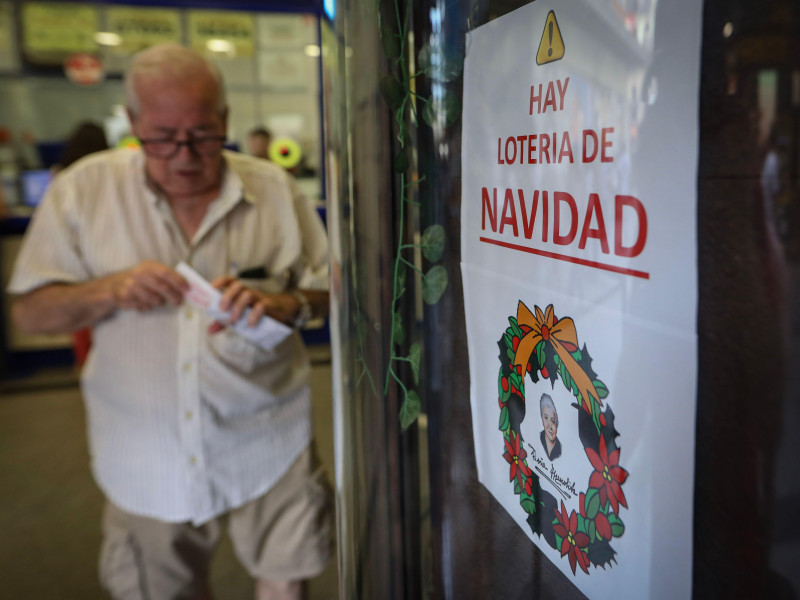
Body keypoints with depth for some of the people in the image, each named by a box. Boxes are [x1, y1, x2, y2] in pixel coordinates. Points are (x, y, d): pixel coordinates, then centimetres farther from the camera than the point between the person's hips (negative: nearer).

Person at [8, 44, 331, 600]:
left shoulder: (272, 187, -4)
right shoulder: (84, 189, -4)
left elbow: (332, 288, 0)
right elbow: (32, 311, -1)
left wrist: (285, 303, -21)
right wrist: (111, 290, -19)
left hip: (266, 444, 0)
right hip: (147, 458, 1)